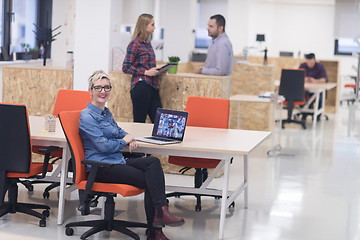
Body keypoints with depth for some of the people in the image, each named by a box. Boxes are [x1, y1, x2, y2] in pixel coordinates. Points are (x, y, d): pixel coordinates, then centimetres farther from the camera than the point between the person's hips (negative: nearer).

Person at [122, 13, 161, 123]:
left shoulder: (148, 43, 17)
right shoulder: (135, 44, -6)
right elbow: (126, 67, -10)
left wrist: (158, 71, 8)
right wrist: (146, 72, -16)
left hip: (152, 87, 8)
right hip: (141, 86, -8)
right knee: (139, 121, -3)